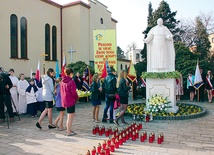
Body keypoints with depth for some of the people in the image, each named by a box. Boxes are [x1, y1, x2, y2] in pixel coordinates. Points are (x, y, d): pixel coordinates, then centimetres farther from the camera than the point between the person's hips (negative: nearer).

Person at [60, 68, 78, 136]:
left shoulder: (62, 82, 7)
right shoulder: (71, 82, -17)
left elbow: (61, 91, 13)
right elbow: (73, 92, -17)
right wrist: (76, 98, 1)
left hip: (65, 100, 8)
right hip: (70, 100, -8)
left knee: (70, 115, 20)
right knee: (70, 116, 2)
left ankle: (68, 129, 28)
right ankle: (68, 132, 10)